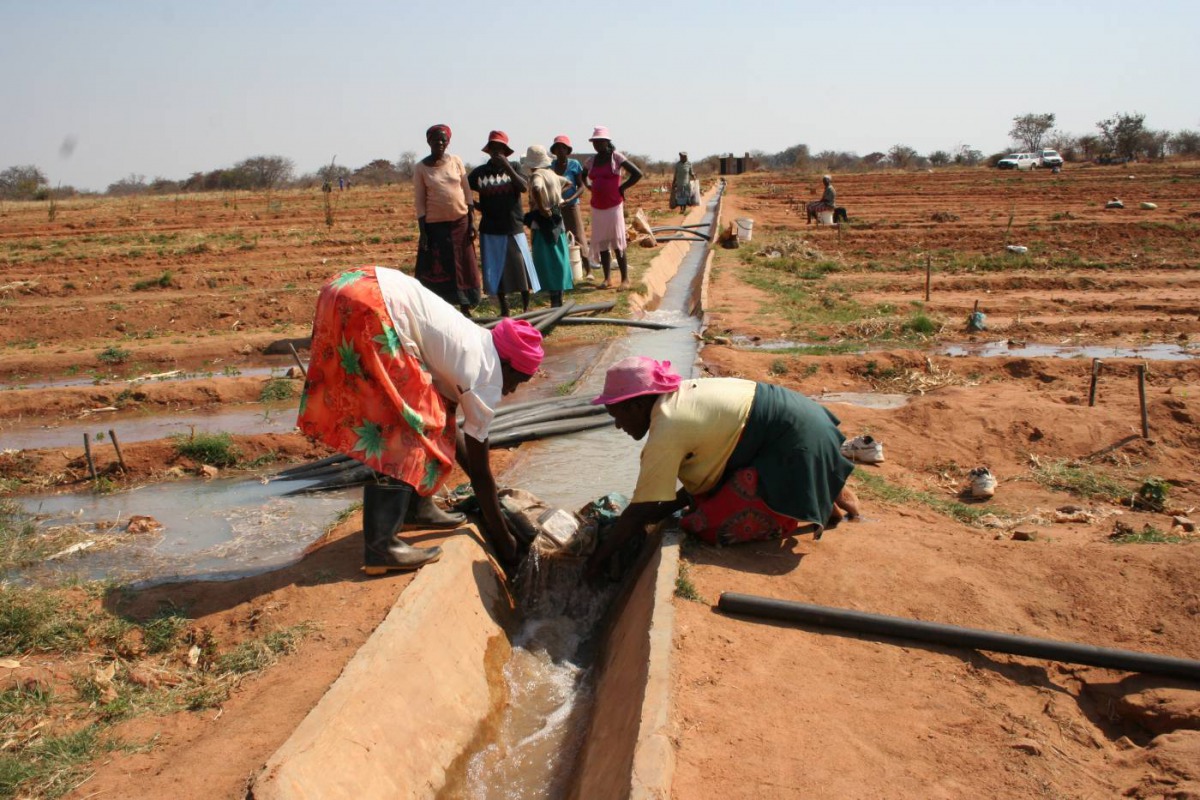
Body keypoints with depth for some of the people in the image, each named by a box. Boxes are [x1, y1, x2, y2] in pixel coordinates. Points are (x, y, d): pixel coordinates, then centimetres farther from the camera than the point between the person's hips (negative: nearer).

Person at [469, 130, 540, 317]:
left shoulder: (513, 168, 2)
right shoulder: (480, 172, 3)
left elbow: (524, 188, -15)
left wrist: (507, 167, -23)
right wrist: (477, 206, -4)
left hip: (514, 227, -1)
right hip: (490, 230, 1)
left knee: (521, 267, -1)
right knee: (496, 270, 6)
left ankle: (526, 307, 11)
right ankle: (504, 310, 16)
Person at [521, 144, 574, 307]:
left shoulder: (537, 175, -13)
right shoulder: (551, 173, 11)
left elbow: (536, 189, -37)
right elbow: (568, 183, 31)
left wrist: (541, 208, -25)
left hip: (543, 225, -8)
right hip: (556, 224, 8)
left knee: (548, 265, -4)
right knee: (558, 263, 12)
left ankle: (555, 303, -4)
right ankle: (559, 301, 19)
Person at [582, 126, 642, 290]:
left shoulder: (616, 157, -8)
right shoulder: (592, 160, 9)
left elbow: (637, 173, -11)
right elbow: (583, 175, 31)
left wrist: (622, 188, -8)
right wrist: (589, 186, 13)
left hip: (614, 206, -6)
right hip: (597, 207, 6)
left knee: (617, 243, -5)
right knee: (601, 243, 7)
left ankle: (625, 279, 1)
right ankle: (607, 278, 14)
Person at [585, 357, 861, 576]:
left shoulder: (667, 429, -20)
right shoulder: (679, 397, 7)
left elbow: (639, 512, -15)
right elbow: (699, 482, 14)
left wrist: (598, 558, -4)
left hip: (793, 446, -10)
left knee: (713, 526, -9)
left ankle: (822, 504, 1)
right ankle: (823, 490, 18)